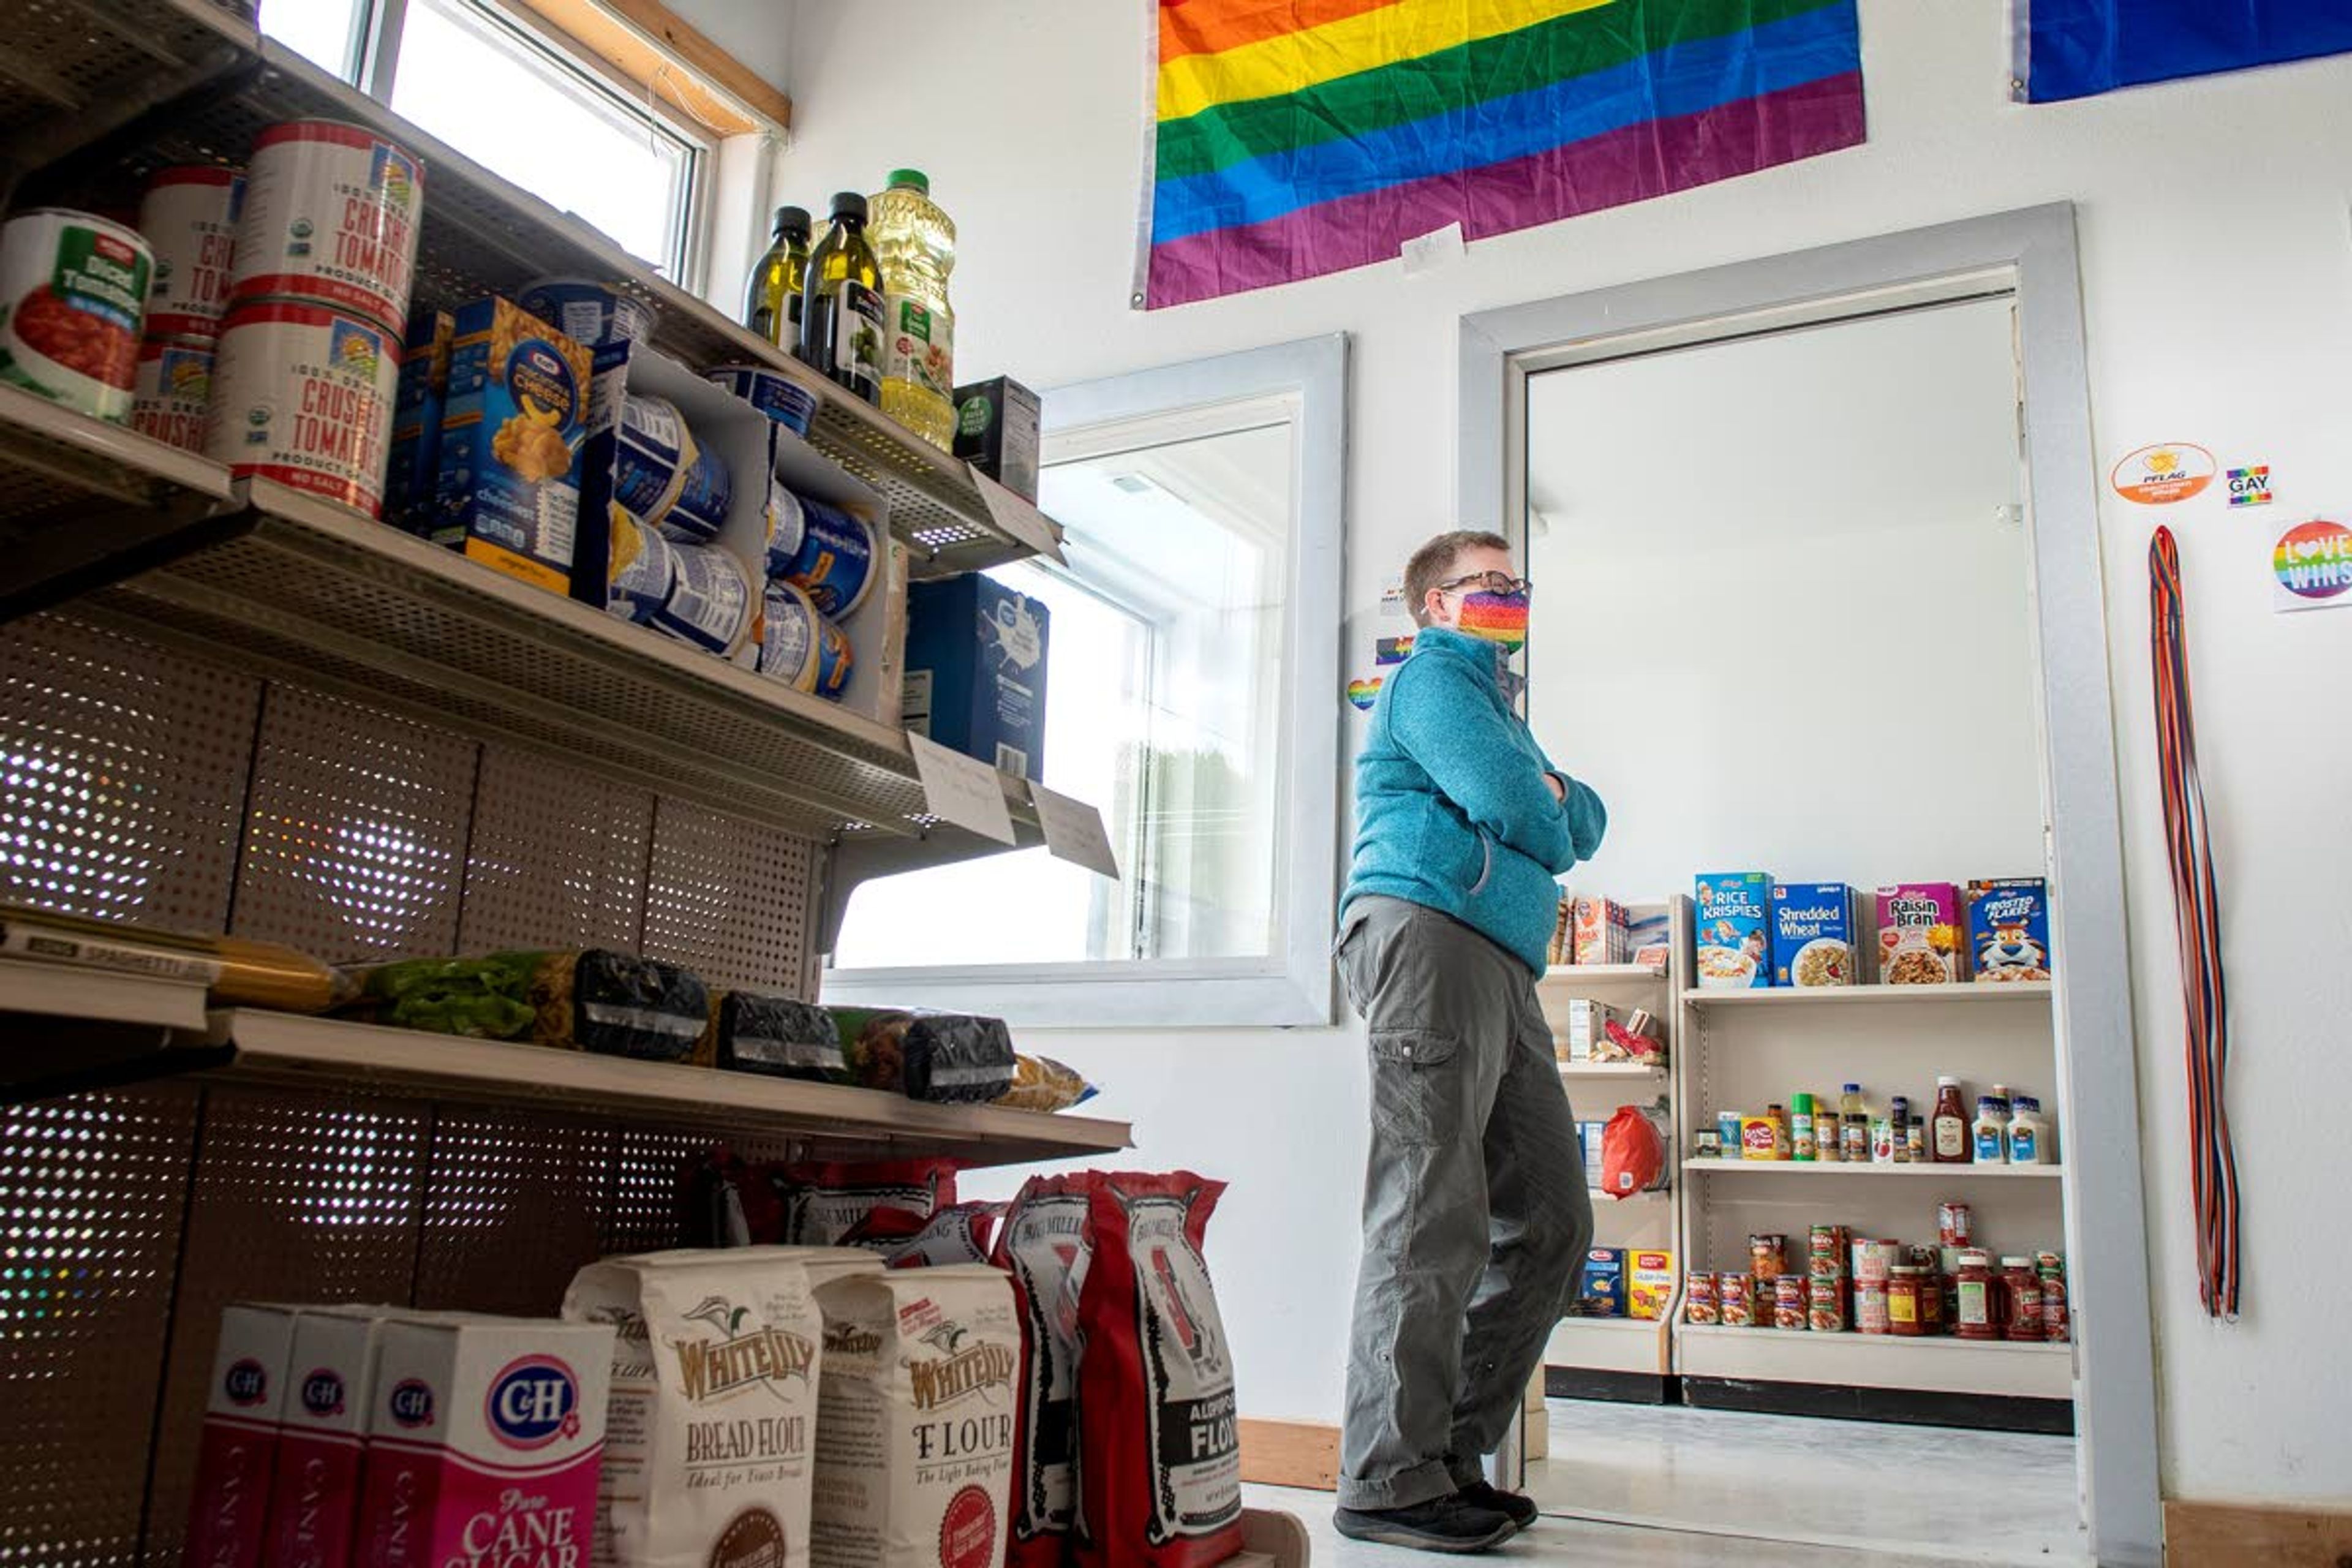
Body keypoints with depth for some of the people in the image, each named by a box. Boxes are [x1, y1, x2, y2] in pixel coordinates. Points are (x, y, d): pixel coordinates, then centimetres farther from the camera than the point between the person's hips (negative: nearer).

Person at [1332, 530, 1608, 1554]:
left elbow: (1583, 824, 24)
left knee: (1550, 1222, 6)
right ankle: (1390, 1481, -8)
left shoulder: (1498, 705, 34)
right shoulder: (1431, 676, 4)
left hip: (1502, 969, 10)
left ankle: (1452, 1452, 12)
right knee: (1434, 1220, -13)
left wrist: (1550, 801, 2)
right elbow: (1508, 801, -12)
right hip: (1426, 933, -9)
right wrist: (1542, 818, 10)